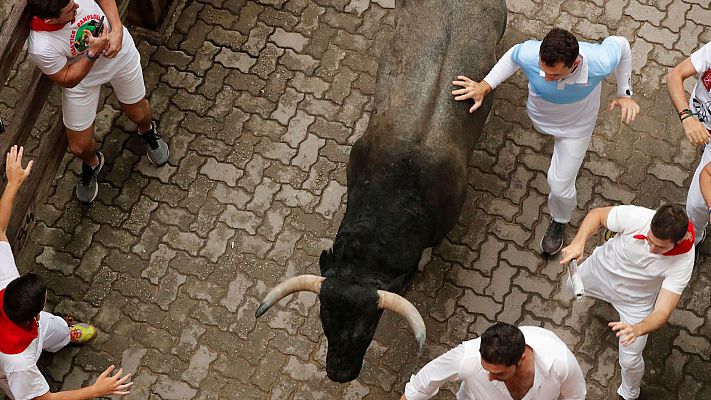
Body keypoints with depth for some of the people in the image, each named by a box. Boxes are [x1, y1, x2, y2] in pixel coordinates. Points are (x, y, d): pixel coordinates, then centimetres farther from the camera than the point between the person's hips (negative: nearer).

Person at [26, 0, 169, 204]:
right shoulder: (40, 47, -39)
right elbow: (68, 80, -22)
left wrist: (117, 28, -25)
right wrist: (93, 53, -35)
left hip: (120, 51, 2)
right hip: (81, 77, -2)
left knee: (139, 114, 22)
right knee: (79, 147, 9)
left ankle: (148, 131, 61)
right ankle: (92, 163, 48)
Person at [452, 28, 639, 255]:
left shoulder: (599, 63, -44)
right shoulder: (529, 55, -42)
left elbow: (620, 44, -19)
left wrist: (624, 94, -17)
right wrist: (484, 87, -22)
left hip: (576, 126, -2)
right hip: (541, 116, 2)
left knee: (560, 185, 4)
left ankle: (559, 221, 40)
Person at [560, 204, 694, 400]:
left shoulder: (682, 262, -39)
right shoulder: (635, 216, -39)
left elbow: (662, 313, -39)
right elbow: (597, 214, -18)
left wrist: (637, 330, -60)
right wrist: (578, 242, -36)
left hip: (636, 301, -2)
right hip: (602, 269, 2)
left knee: (630, 360, 4)